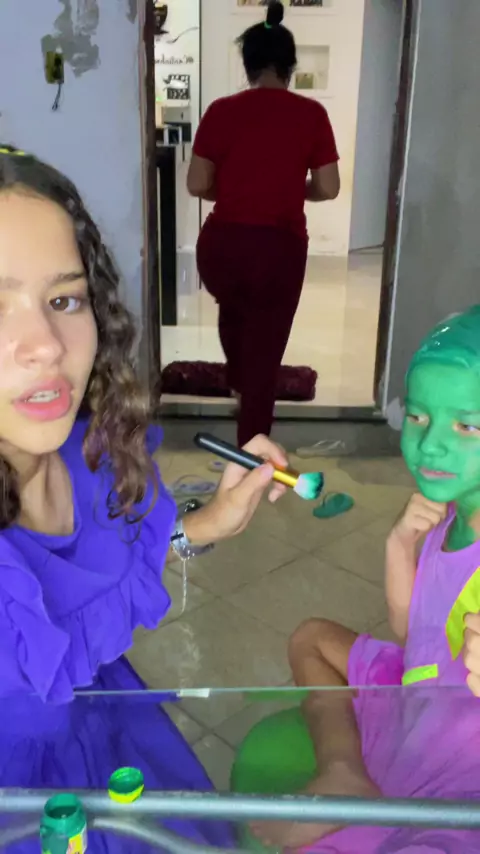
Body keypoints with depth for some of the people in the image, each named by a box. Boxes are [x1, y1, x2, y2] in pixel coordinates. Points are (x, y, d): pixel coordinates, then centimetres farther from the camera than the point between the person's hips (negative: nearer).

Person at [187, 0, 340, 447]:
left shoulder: (221, 111, -2)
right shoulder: (311, 114, -3)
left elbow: (197, 185, -2)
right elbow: (328, 189, -2)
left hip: (221, 244, 2)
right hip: (280, 247, -1)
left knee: (233, 309, 34)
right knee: (264, 351, 10)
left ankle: (237, 384, 57)